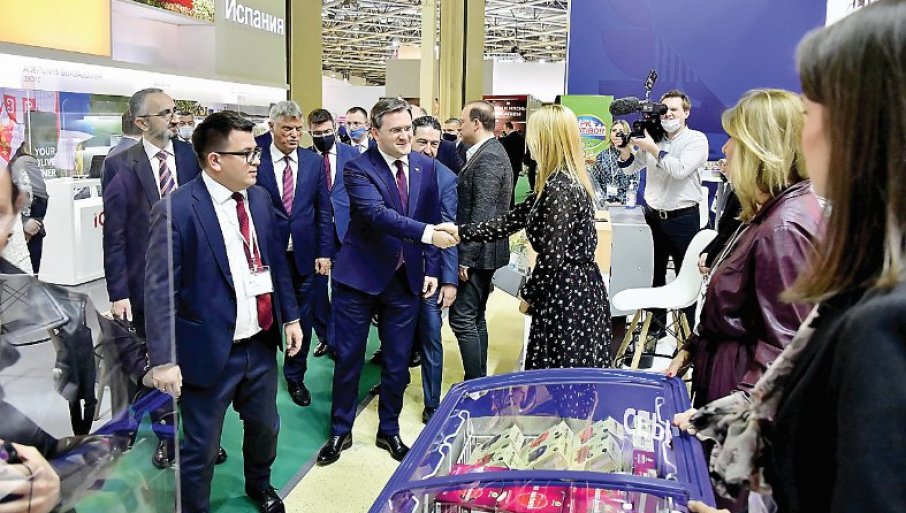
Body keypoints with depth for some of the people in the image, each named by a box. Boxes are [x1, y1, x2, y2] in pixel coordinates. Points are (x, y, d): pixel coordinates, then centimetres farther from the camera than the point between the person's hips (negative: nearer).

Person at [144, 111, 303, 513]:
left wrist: (290, 316, 11)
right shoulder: (175, 209, -16)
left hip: (261, 343, 6)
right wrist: (164, 359, -19)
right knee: (199, 447, 10)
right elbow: (160, 291, -16)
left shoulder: (259, 198, 3)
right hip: (209, 351, -6)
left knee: (265, 426, 23)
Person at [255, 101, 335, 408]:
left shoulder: (314, 162, 2)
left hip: (304, 254, 3)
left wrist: (325, 252, 0)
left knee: (302, 319, 12)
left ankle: (295, 377, 32)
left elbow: (324, 209, 4)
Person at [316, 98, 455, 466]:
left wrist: (431, 268, 4)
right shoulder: (358, 169, -13)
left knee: (397, 363, 12)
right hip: (359, 277, -3)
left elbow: (432, 218, 10)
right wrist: (428, 233, -40)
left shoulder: (425, 167, 2)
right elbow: (378, 214, -29)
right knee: (348, 359, 9)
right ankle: (340, 432, 29)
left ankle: (389, 431, 32)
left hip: (406, 279, 4)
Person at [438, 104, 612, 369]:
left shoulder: (559, 188, -21)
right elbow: (513, 220, 12)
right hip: (579, 288, 10)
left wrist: (528, 294, -6)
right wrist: (461, 231, 9)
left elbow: (551, 255, -21)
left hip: (567, 295, -10)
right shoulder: (562, 182, 11)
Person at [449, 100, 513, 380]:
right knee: (476, 318, 16)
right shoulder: (490, 152, 15)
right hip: (482, 252, 10)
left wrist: (465, 257, -21)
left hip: (478, 252, -10)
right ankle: (480, 379, 25)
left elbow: (482, 212, -22)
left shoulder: (488, 157, -17)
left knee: (463, 319, -5)